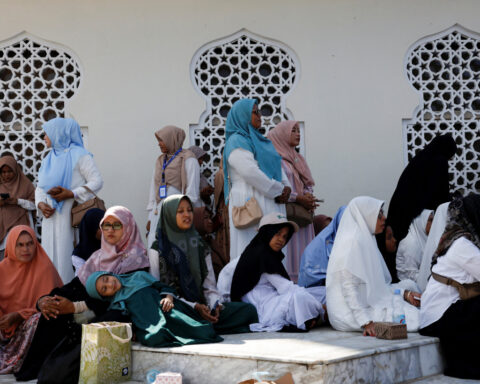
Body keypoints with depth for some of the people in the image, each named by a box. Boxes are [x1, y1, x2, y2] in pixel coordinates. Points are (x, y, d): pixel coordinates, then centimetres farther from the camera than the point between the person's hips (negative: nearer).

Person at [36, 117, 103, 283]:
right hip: (51, 216, 7)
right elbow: (40, 187, 21)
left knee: (67, 256, -10)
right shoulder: (49, 158, 20)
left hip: (71, 216, -7)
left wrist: (71, 194, -18)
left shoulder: (79, 155, -3)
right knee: (50, 255, 5)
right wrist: (41, 203, 0)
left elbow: (97, 181, -10)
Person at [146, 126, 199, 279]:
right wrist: (150, 217, 15)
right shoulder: (160, 160, 21)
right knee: (155, 254, -3)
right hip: (159, 213, 6)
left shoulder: (188, 159, 0)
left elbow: (192, 192, -5)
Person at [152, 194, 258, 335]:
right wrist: (194, 307, -16)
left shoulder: (200, 246, 19)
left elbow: (210, 285, 15)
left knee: (249, 310, -19)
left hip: (203, 306, 4)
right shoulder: (158, 249, 3)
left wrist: (216, 304, -9)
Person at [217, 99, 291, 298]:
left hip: (270, 205, 9)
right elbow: (251, 173, -18)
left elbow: (277, 166, 21)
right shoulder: (237, 142, -8)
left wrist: (286, 188, 1)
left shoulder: (261, 141, 21)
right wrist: (279, 190, -10)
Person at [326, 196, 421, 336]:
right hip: (350, 313, -10)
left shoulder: (366, 239, 16)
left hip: (369, 304, 10)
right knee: (416, 319, -17)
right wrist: (366, 323, -28)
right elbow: (349, 288, -22)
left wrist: (404, 293, 5)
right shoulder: (352, 242, -15)